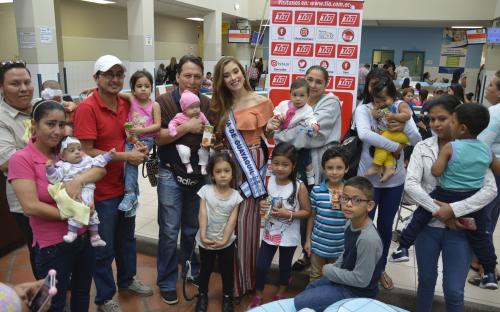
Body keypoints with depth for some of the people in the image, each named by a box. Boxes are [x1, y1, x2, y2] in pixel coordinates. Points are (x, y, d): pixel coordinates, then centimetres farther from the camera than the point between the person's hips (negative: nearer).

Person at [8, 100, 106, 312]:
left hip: (85, 236, 5)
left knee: (83, 293, 24)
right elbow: (31, 207, -21)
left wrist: (79, 179, -24)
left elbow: (101, 169, -5)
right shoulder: (21, 159, -14)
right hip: (53, 245, -5)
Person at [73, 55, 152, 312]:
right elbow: (86, 152, -21)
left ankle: (127, 280, 46)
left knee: (127, 238, 23)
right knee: (104, 248, 11)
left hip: (125, 184, 7)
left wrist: (137, 146, -4)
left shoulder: (124, 104, 3)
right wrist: (126, 156, -19)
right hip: (102, 190, -7)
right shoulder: (86, 108, -19)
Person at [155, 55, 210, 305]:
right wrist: (188, 127, -21)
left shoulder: (207, 104, 4)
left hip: (199, 173, 4)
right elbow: (159, 137, -14)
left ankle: (192, 271, 36)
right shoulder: (164, 102, -7)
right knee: (170, 231, 2)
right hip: (171, 174, -3)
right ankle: (167, 282, 19)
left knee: (193, 228, 16)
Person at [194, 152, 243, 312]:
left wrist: (224, 240, -22)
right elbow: (203, 215, -16)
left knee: (227, 270, 17)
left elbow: (232, 221, -13)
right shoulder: (206, 190, -13)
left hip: (226, 242, 0)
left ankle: (227, 297, 39)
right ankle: (202, 295, 42)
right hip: (206, 241, 0)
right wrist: (203, 236, -25)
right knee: (205, 269, 20)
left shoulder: (235, 196, -11)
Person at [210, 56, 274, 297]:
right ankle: (230, 277, 31)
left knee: (246, 222, 0)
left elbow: (270, 136, 0)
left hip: (252, 167, -5)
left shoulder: (261, 102, -5)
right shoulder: (220, 105, 11)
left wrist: (274, 128, -18)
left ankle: (244, 279, 20)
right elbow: (220, 139, 15)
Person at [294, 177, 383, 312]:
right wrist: (335, 268, -3)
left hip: (357, 291, -8)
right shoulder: (351, 223, -6)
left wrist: (329, 270, -18)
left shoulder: (368, 239, -35)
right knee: (308, 290, 26)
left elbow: (361, 280, -29)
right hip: (346, 278, 8)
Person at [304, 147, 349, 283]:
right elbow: (312, 216, 1)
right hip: (318, 244, 0)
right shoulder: (316, 190, -10)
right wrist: (308, 240, 4)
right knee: (315, 277, 20)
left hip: (340, 246, 0)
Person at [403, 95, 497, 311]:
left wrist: (454, 210, -20)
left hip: (459, 228, -1)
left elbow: (490, 190, -11)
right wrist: (438, 211, -17)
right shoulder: (422, 148, -1)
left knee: (454, 292, 4)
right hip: (427, 224, 1)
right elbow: (410, 185, -11)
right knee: (426, 282, 16)